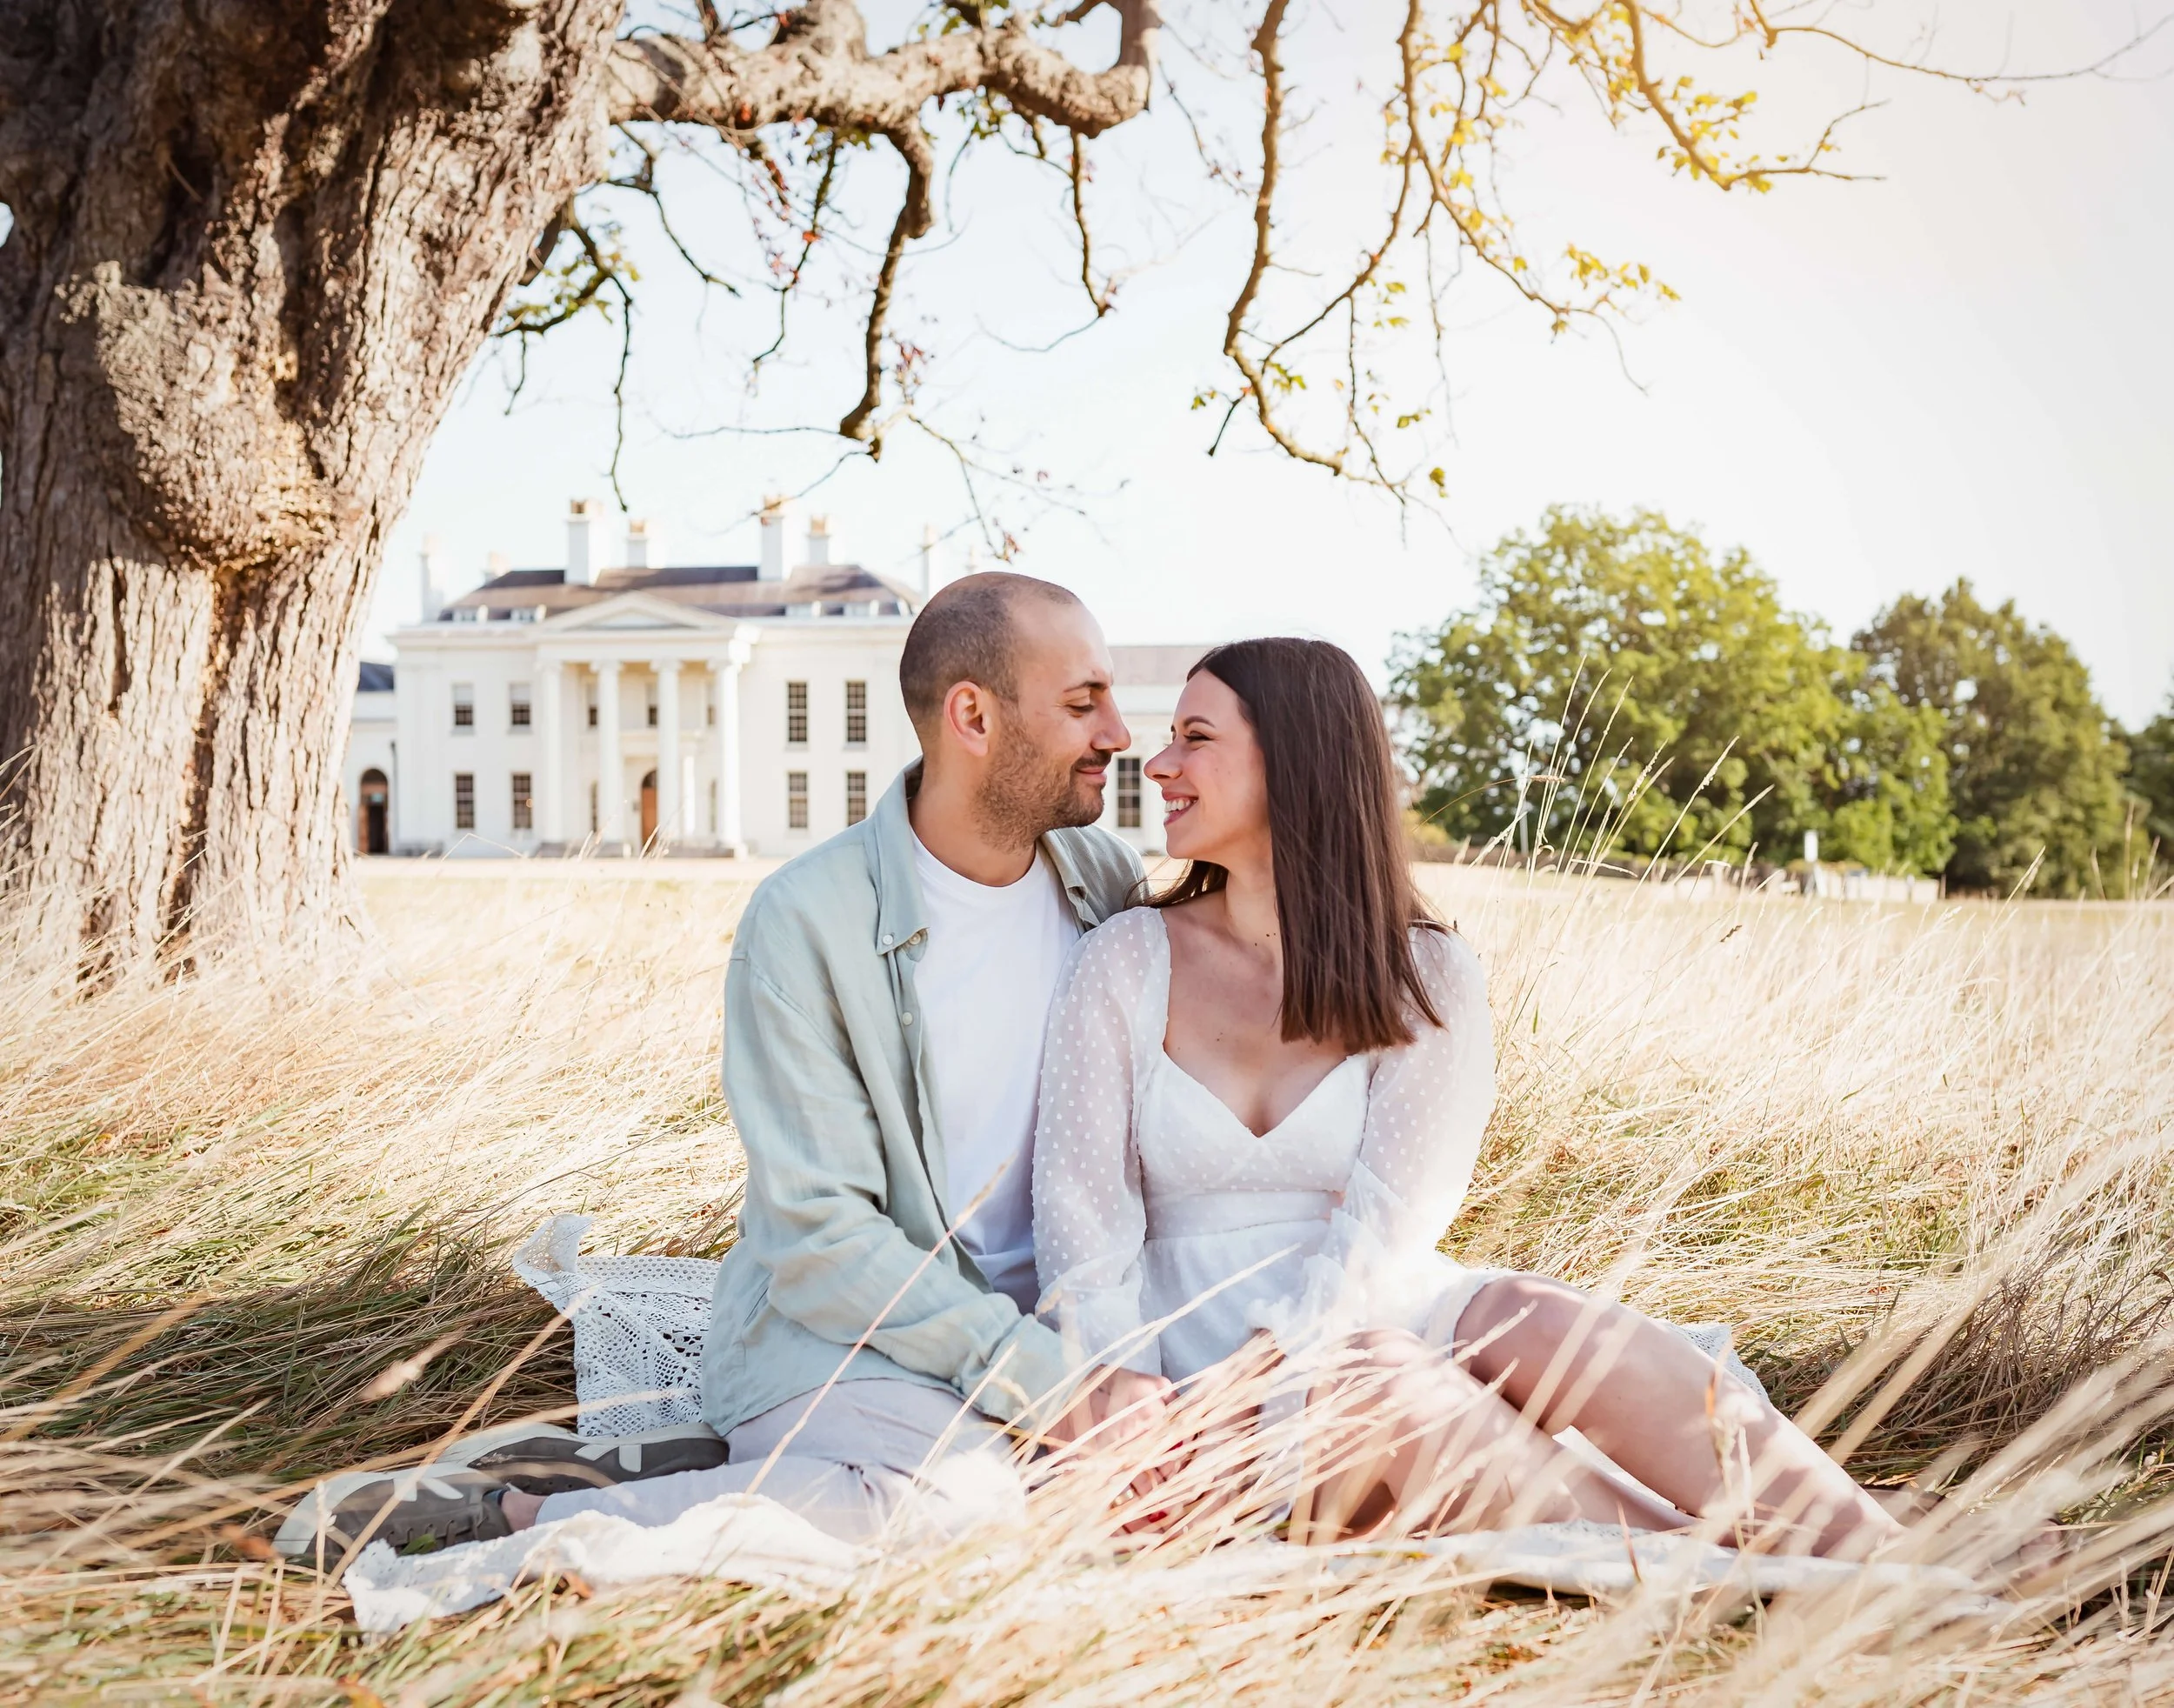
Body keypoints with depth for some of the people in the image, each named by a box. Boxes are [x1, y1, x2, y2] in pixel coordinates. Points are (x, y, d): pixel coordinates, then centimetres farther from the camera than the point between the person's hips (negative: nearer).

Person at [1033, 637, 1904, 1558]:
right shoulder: (1122, 965, 3)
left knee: (1546, 1326, -30)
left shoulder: (1425, 977, 2)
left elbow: (1383, 1231, -9)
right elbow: (1084, 1232, -4)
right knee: (1382, 1383, -33)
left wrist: (1255, 1375, -25)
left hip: (1385, 1318, 1)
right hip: (1200, 1351, 0)